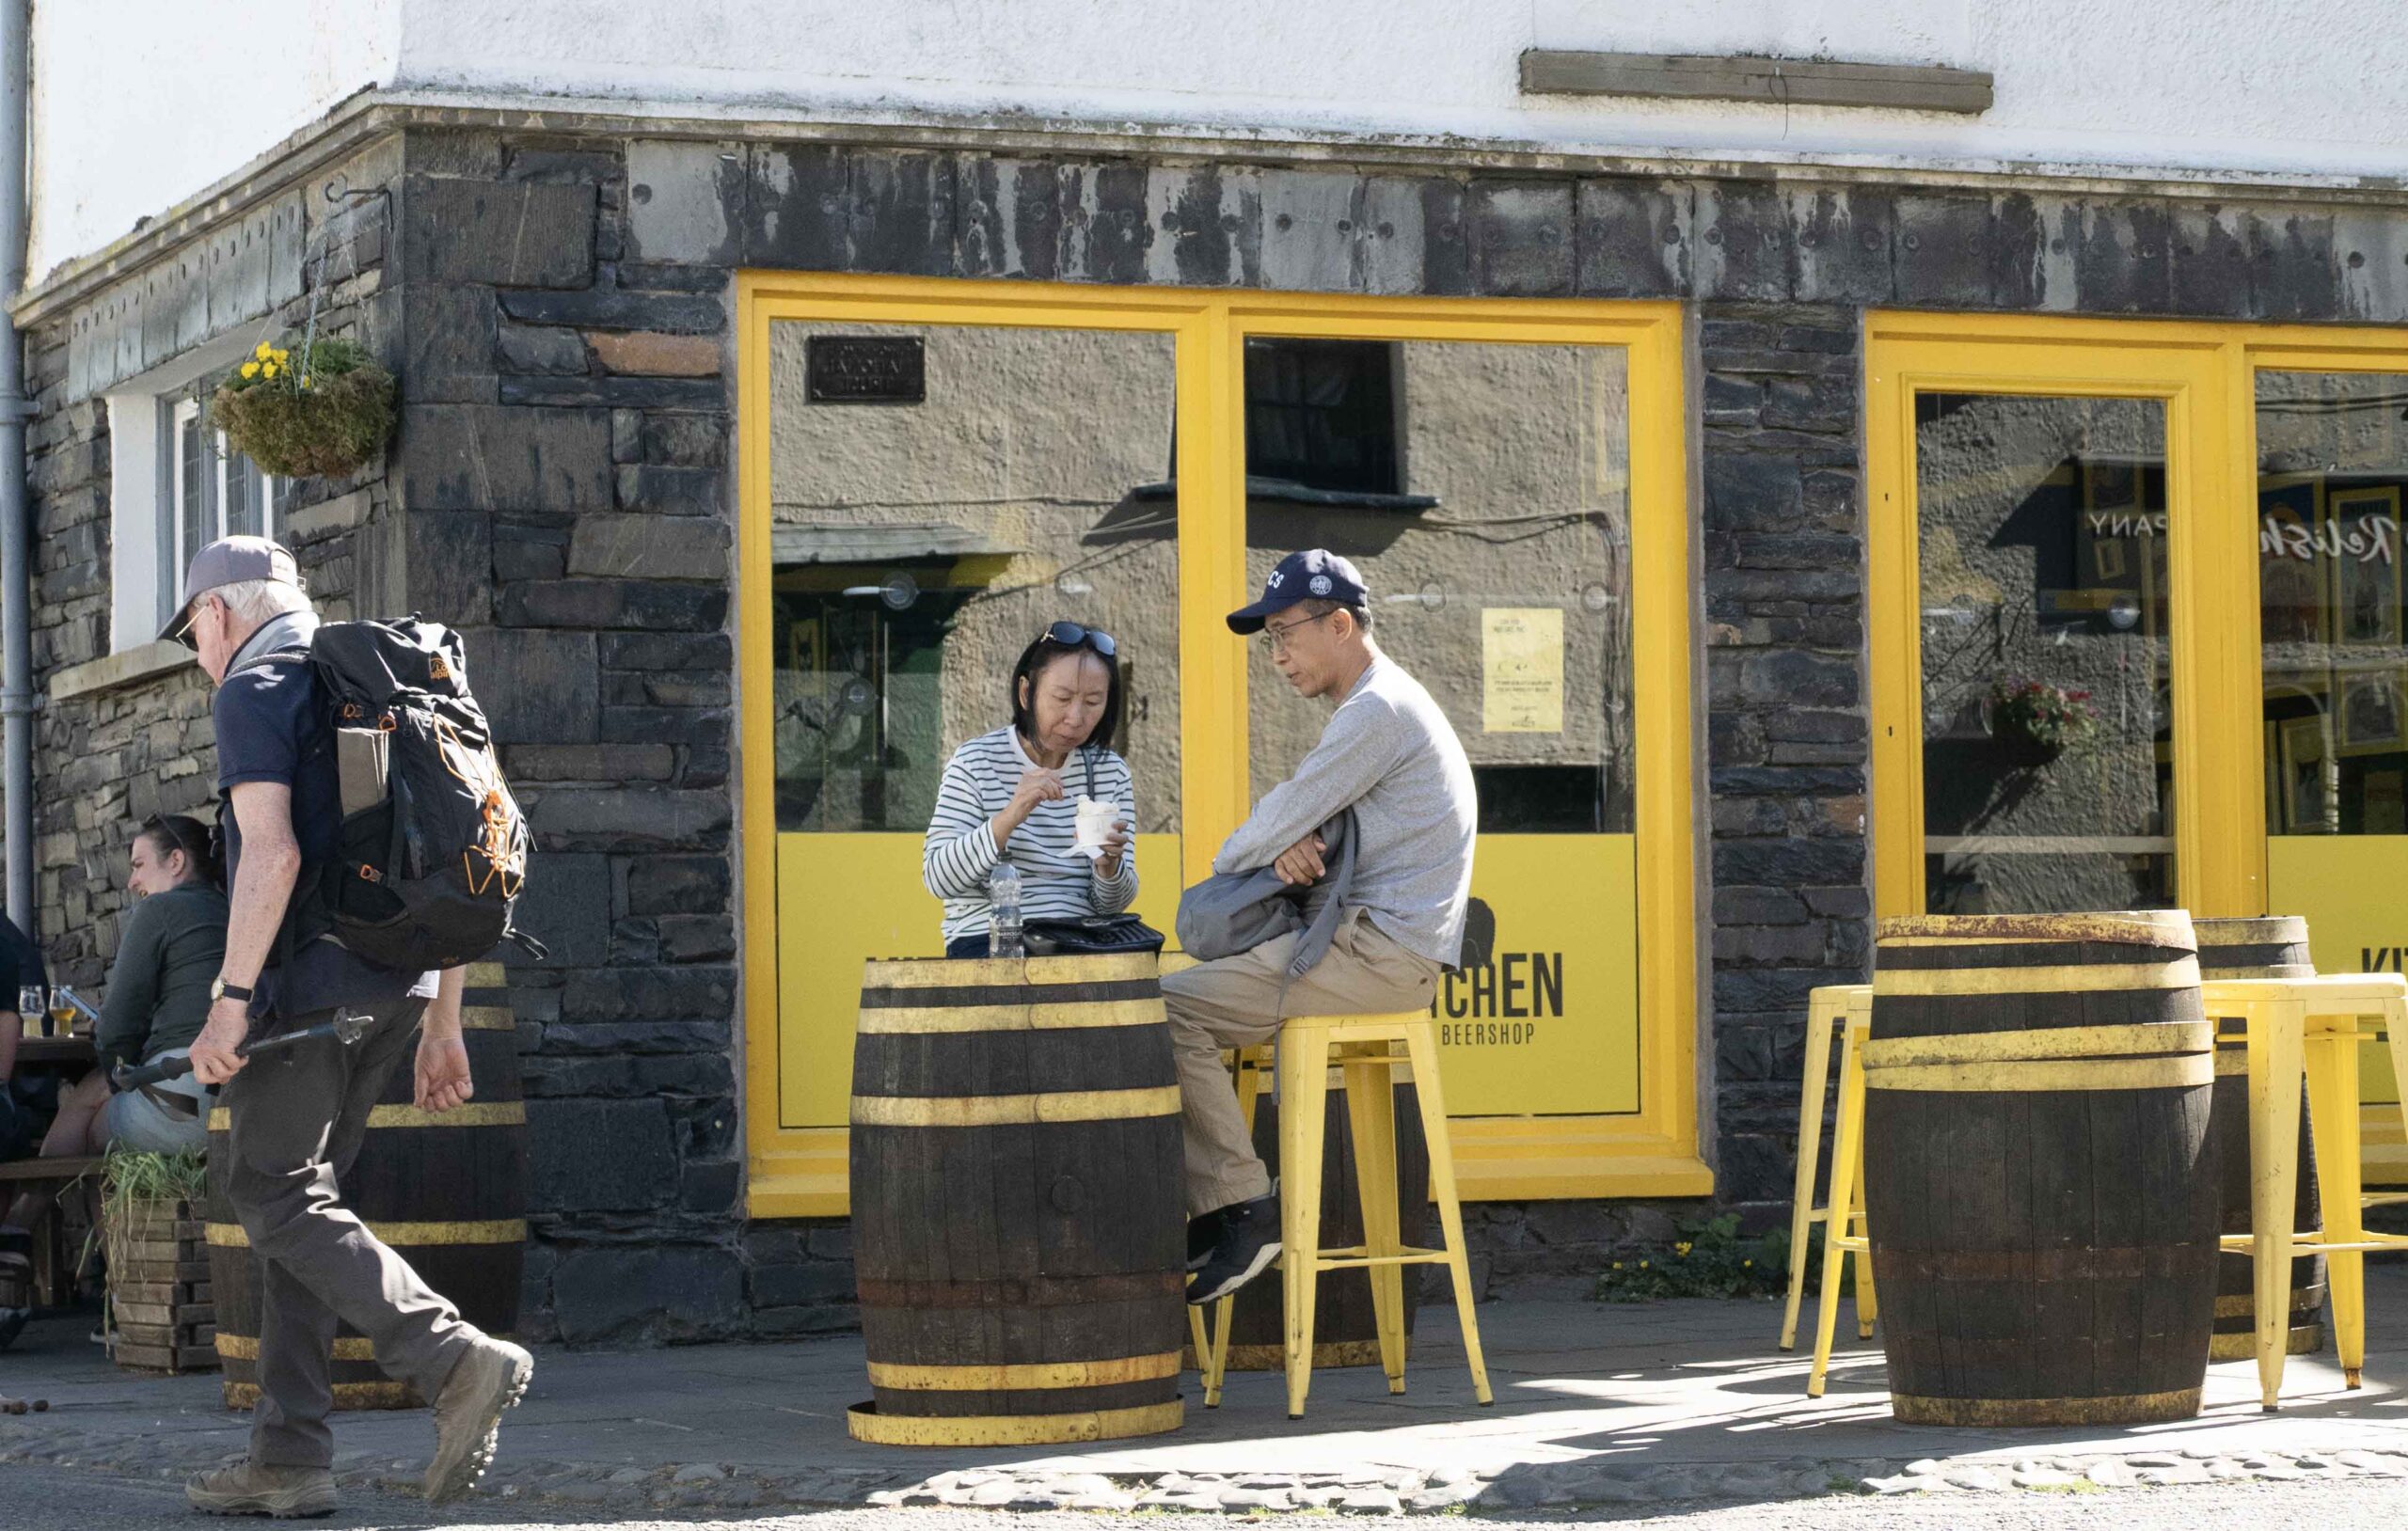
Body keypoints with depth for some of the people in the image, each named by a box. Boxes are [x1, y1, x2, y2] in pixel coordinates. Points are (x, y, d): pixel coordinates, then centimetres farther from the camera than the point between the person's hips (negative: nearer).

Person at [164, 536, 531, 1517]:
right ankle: (290, 1461, 8)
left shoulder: (253, 690, -5)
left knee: (274, 1196, -5)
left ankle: (454, 1359, -20)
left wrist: (230, 1002, -19)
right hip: (394, 980, 8)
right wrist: (442, 1024, 22)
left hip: (307, 979, -8)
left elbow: (272, 855, -20)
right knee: (295, 1198, 11)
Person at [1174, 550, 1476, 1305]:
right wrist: (1288, 847, -4)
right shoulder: (1382, 706, 22)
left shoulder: (1378, 711, -12)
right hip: (1380, 949, 11)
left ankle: (1240, 1205, -17)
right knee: (1185, 998, 14)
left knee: (1172, 1008, -17)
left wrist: (1230, 862, 9)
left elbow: (1282, 820, -13)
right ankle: (1207, 1212, 6)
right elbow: (1298, 821, 21)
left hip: (1378, 955, -11)